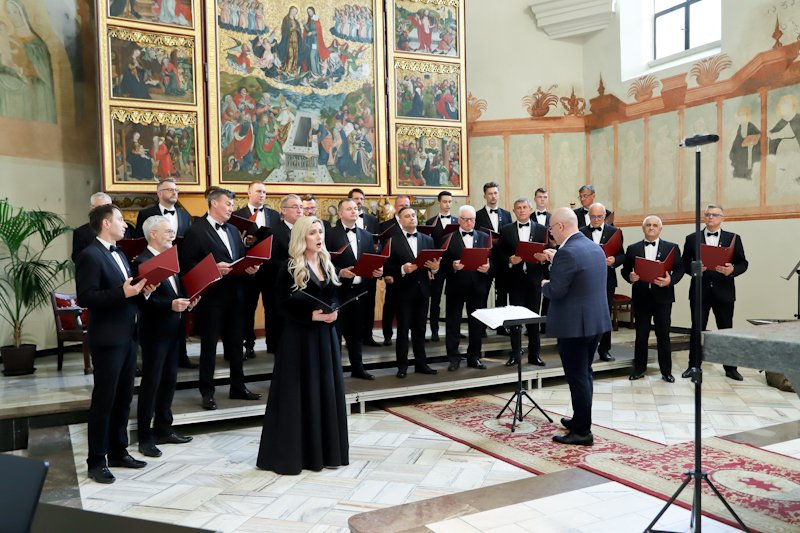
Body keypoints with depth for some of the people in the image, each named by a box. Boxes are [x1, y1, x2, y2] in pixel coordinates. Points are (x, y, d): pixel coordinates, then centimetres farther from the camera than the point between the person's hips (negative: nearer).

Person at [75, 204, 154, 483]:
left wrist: (142, 290, 1)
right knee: (104, 399, 0)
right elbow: (85, 298, -20)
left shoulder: (119, 254, 16)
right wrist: (123, 293, -26)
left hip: (127, 335, 9)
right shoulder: (90, 255, -13)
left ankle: (118, 451, 27)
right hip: (107, 339, -9)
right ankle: (97, 461, 10)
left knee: (124, 397, 15)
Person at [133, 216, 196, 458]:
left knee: (169, 381, 14)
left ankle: (163, 429, 26)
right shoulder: (142, 262, -14)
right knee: (151, 383, 1)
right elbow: (144, 300, -20)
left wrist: (186, 301, 0)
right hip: (154, 332, -8)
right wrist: (171, 305, -30)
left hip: (172, 330, 8)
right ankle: (145, 437, 11)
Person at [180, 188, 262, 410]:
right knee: (209, 345, 4)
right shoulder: (196, 231, -8)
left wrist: (250, 268, -3)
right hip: (211, 296, -6)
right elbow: (187, 265, -14)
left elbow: (242, 259, 17)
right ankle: (207, 392, 14)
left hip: (234, 295, 7)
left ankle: (238, 387, 25)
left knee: (235, 343, 14)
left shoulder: (233, 230, 15)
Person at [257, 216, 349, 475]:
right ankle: (290, 453, 9)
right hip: (299, 335, -6)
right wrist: (311, 315, -22)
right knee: (299, 391, -2)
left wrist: (333, 312, -7)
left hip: (325, 334, 6)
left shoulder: (326, 264, 10)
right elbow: (284, 304, -12)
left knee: (327, 389, 9)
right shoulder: (290, 267, -8)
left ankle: (325, 450, 21)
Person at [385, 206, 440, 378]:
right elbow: (388, 268, -8)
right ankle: (402, 366, 10)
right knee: (403, 330, 3)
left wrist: (435, 267, -15)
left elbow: (434, 263, 6)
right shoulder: (393, 241, -4)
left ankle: (421, 363, 20)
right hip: (403, 291, -4)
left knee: (420, 329, 12)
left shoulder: (427, 239, 10)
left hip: (422, 290, 4)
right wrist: (402, 269, -25)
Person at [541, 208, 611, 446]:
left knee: (577, 377, 0)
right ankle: (580, 419, 34)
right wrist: (557, 261, 17)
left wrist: (544, 284, -1)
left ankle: (582, 432, 8)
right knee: (585, 373, 20)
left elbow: (556, 291, -21)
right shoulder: (595, 248, 9)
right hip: (596, 320, 9)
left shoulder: (567, 252, -20)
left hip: (574, 324, -9)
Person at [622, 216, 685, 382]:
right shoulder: (633, 249, 8)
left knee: (663, 335, 4)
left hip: (663, 297, -1)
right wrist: (630, 277, -14)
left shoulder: (672, 248, 5)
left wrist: (671, 280, -17)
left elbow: (680, 269, 2)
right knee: (641, 334, 7)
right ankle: (639, 369, 17)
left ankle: (666, 371, 14)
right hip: (640, 297, 1)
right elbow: (625, 270, 7)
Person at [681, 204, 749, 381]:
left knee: (726, 330, 7)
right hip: (699, 291, 0)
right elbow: (684, 263, 4)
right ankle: (694, 366, 11)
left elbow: (743, 263, 3)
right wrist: (695, 268, -16)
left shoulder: (733, 238, 5)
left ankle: (730, 367, 17)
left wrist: (732, 270, -17)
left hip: (724, 291, 0)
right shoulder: (692, 238, 5)